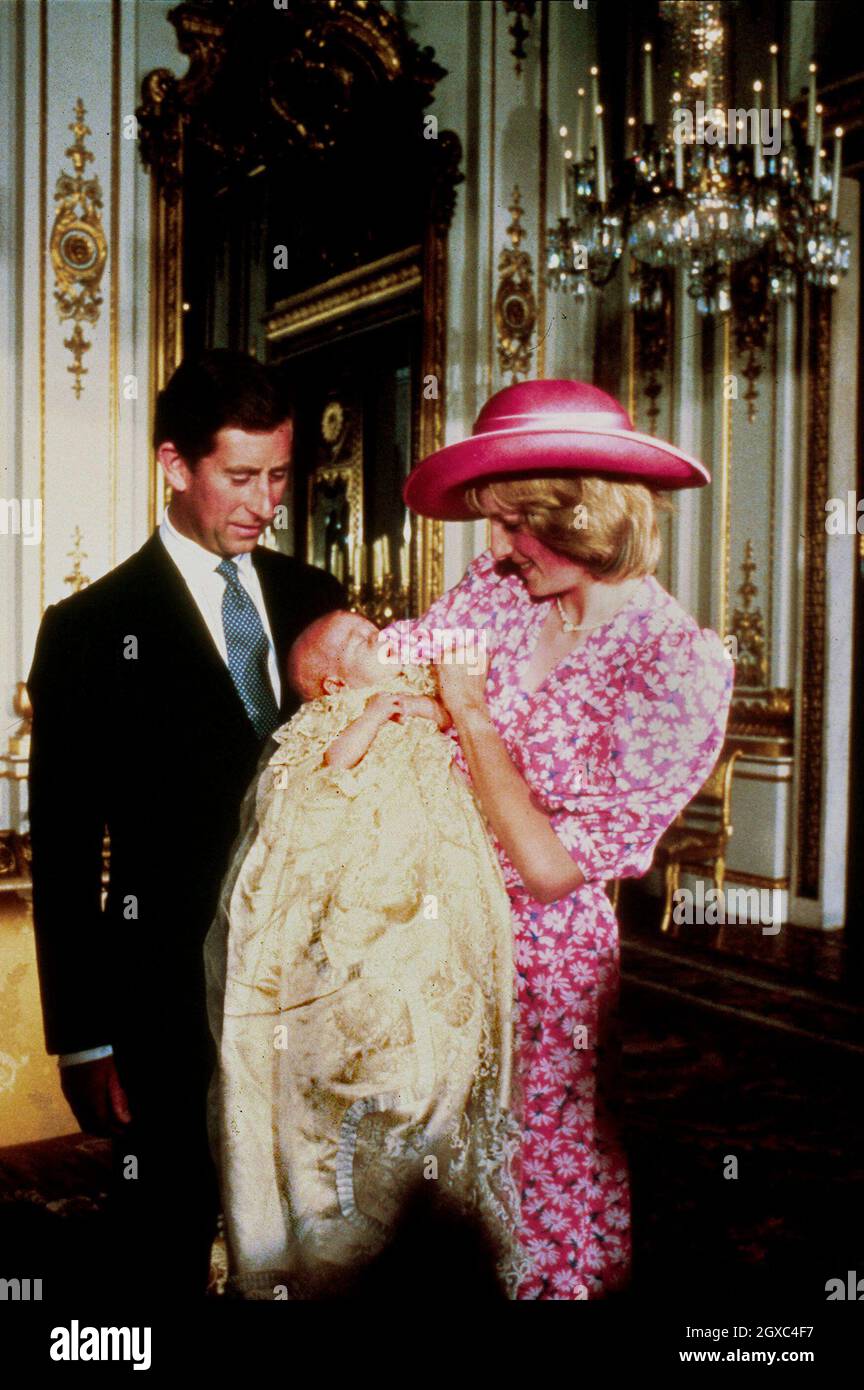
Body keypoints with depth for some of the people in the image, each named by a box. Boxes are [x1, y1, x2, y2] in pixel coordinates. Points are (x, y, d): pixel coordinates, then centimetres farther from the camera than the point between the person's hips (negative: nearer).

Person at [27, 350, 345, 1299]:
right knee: (165, 1249, 12)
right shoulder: (92, 630, -7)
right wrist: (81, 1040, -6)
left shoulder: (316, 602, 6)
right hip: (172, 1004, -3)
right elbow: (64, 852, -6)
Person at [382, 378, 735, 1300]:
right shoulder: (496, 591, -3)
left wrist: (470, 715, -14)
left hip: (536, 948, -4)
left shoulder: (681, 669, -18)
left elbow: (551, 867, -20)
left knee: (539, 1177, 14)